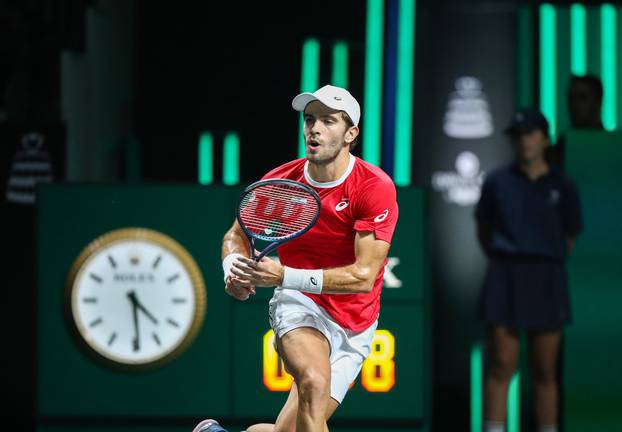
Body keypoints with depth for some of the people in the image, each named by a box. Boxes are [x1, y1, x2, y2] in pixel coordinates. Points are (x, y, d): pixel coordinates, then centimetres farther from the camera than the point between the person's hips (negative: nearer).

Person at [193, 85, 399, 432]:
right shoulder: (278, 181, -6)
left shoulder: (376, 188, -16)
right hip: (301, 305, 0)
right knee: (314, 381, -35)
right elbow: (237, 235, 11)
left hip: (353, 329, 0)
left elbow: (364, 276, -23)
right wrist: (234, 269, -13)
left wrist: (285, 276, -30)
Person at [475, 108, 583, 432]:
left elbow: (569, 238, 13)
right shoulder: (497, 182, 7)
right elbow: (483, 229, 17)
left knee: (545, 371, 4)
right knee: (501, 366, -7)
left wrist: (545, 265, 10)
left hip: (547, 280, 0)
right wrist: (503, 263, 11)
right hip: (505, 280, 0)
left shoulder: (562, 186, 6)